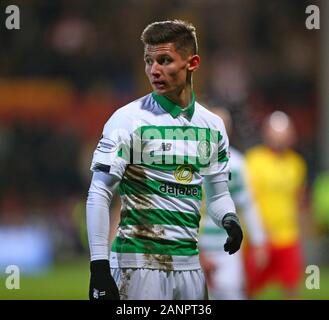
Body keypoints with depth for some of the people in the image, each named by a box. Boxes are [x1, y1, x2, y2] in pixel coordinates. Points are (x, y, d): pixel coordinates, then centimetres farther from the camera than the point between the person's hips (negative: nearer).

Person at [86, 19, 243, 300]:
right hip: (139, 263, -5)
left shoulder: (213, 125, 10)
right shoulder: (128, 119, -6)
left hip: (190, 263, 5)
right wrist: (99, 266, -16)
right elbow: (99, 195, -9)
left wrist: (229, 219, -2)